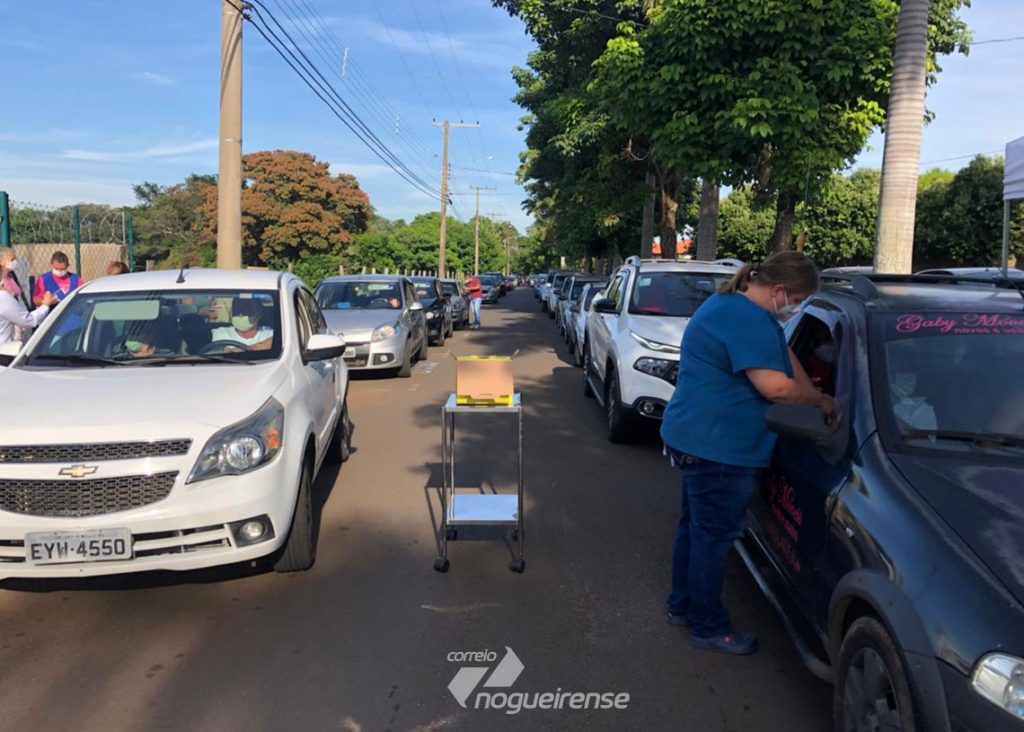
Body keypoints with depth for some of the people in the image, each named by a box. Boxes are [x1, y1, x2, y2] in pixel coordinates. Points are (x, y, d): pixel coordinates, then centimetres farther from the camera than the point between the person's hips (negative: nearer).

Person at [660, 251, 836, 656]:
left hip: (699, 439, 11)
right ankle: (709, 627, 16)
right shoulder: (747, 319, -21)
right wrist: (821, 400, -8)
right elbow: (775, 386, -26)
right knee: (714, 536, 1)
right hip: (717, 446, -11)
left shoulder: (733, 306, 14)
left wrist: (816, 398, 12)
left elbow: (784, 357, 19)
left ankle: (682, 605, 35)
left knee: (696, 526, 20)